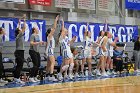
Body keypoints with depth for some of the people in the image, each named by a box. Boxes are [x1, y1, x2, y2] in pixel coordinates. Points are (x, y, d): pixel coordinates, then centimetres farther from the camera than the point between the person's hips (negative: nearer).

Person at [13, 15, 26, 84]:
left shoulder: (18, 36, 11)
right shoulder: (19, 36, -11)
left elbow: (18, 29, 29)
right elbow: (24, 28, -15)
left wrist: (19, 23, 32)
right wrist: (24, 20, -10)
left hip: (18, 52, 10)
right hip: (20, 52, -10)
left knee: (18, 65, 13)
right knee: (20, 65, -10)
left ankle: (16, 78, 16)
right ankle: (17, 78, -12)